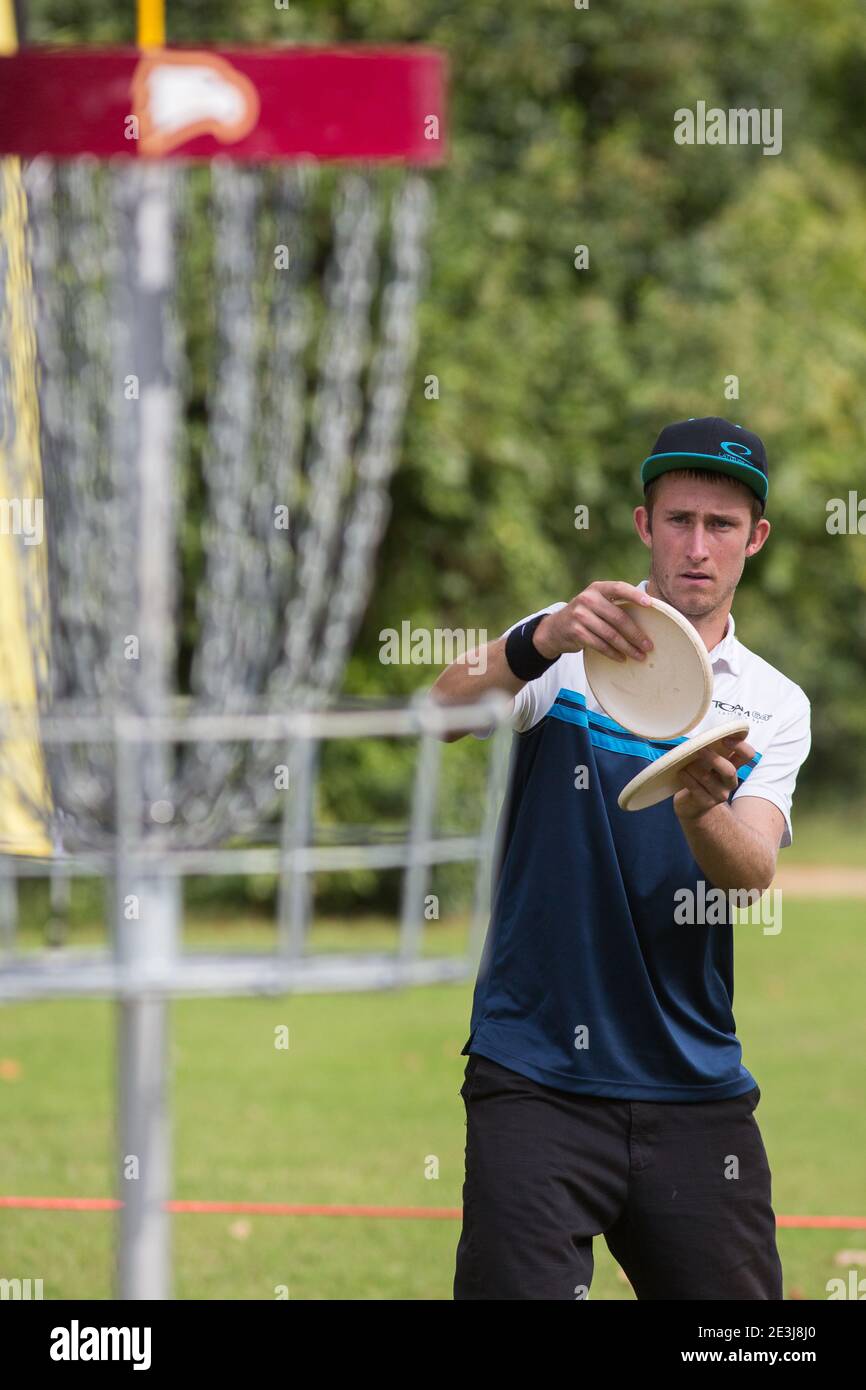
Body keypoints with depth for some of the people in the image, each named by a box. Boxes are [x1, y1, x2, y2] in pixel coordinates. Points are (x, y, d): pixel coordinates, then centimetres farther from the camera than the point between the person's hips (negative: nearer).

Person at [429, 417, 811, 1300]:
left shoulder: (774, 705, 9)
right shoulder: (564, 652, 2)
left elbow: (751, 873, -9)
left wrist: (700, 812, -32)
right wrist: (539, 644, -38)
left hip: (695, 1094, 3)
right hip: (535, 1083, -3)